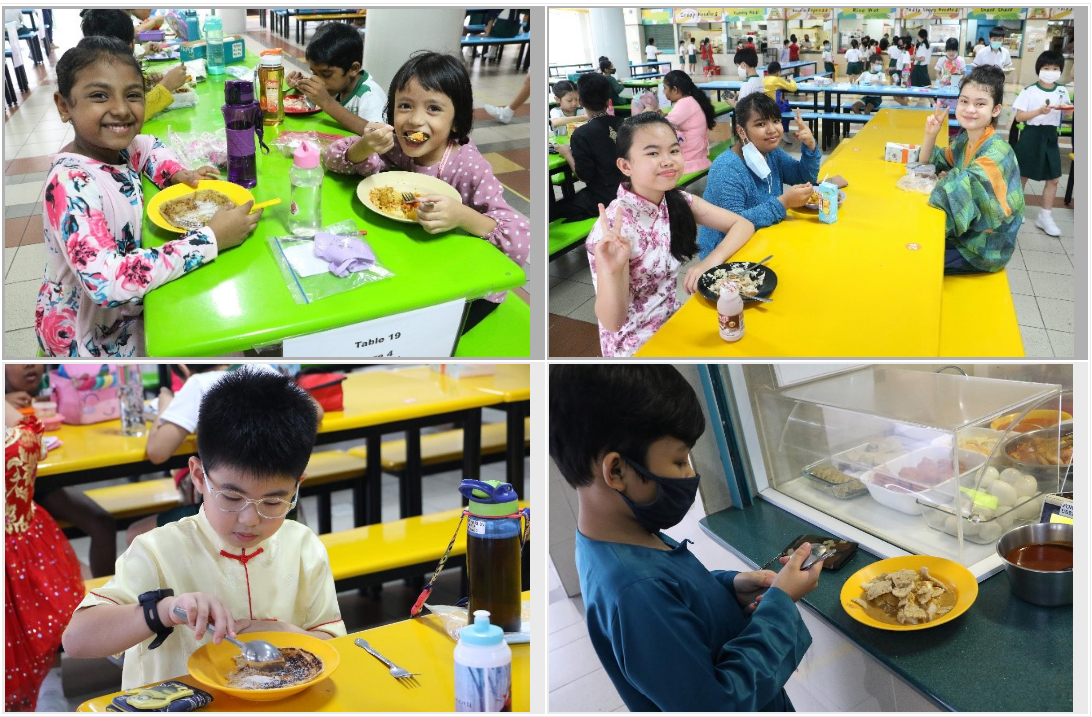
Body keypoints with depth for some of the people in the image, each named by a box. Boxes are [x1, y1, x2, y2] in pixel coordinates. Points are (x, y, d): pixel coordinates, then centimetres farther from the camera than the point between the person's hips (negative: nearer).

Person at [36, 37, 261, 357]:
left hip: (125, 305, 7)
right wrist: (210, 239, -38)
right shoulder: (70, 185, -31)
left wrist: (179, 174, -5)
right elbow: (106, 282, -43)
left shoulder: (115, 147, -7)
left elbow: (150, 147, 18)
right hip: (88, 340, -7)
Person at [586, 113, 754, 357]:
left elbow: (743, 225, 0)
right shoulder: (615, 225, -24)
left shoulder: (680, 202, -5)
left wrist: (711, 261, -18)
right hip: (635, 347, -7)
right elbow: (612, 322, -24)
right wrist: (611, 271, -43)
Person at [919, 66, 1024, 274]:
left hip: (984, 249, -7)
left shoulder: (996, 152, -25)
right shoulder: (964, 139, 0)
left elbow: (961, 188, -40)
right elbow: (927, 164, 12)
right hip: (964, 234, 7)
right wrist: (930, 134, -5)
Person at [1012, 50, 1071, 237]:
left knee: (1053, 179, 3)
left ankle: (1045, 217, 13)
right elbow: (1019, 117, -12)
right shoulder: (1029, 91, -9)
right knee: (1023, 175, 8)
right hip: (1031, 135, -4)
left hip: (1050, 136, 4)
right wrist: (1040, 111, -24)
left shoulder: (1062, 92, 4)